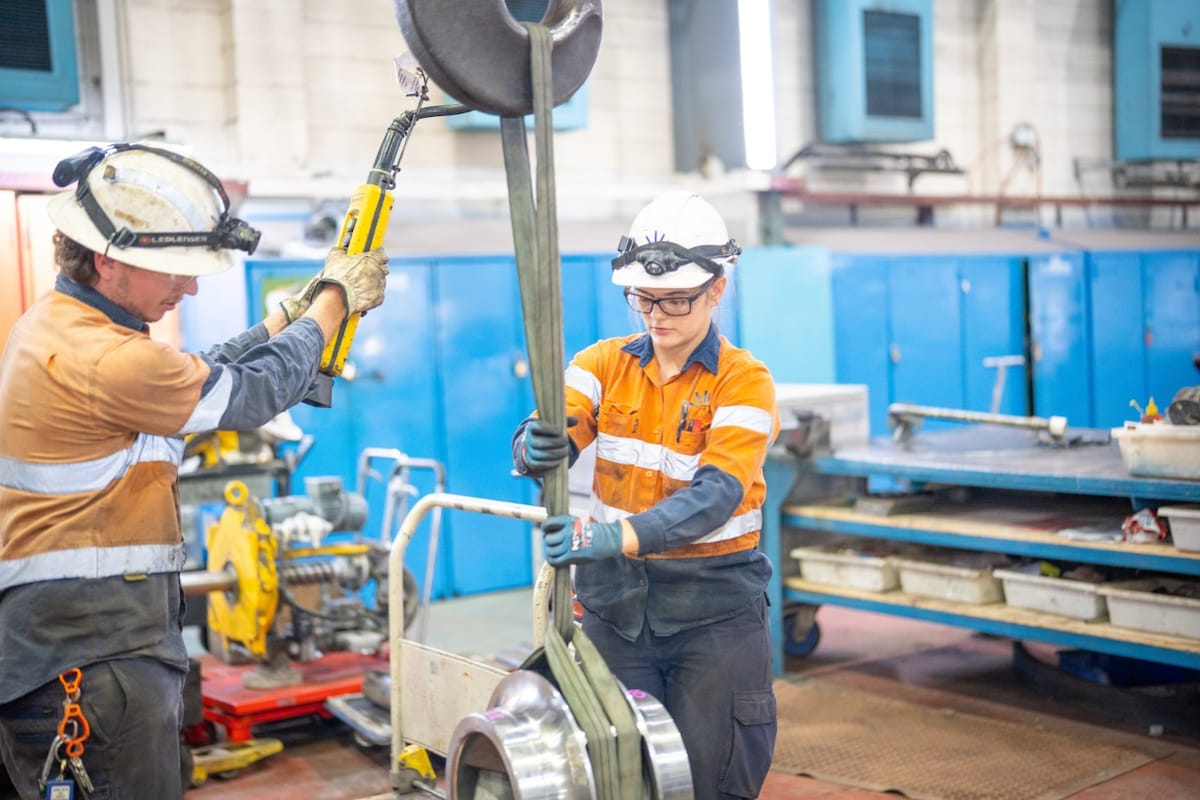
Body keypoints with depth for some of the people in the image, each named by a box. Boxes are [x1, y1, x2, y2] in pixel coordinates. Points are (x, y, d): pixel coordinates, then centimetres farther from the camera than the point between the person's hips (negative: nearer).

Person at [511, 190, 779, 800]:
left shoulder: (744, 381, -9)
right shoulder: (605, 363, 2)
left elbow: (716, 495, -22)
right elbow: (544, 442, -12)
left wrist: (618, 536, -36)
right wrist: (537, 448, -37)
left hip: (714, 609, -3)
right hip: (617, 603, 3)